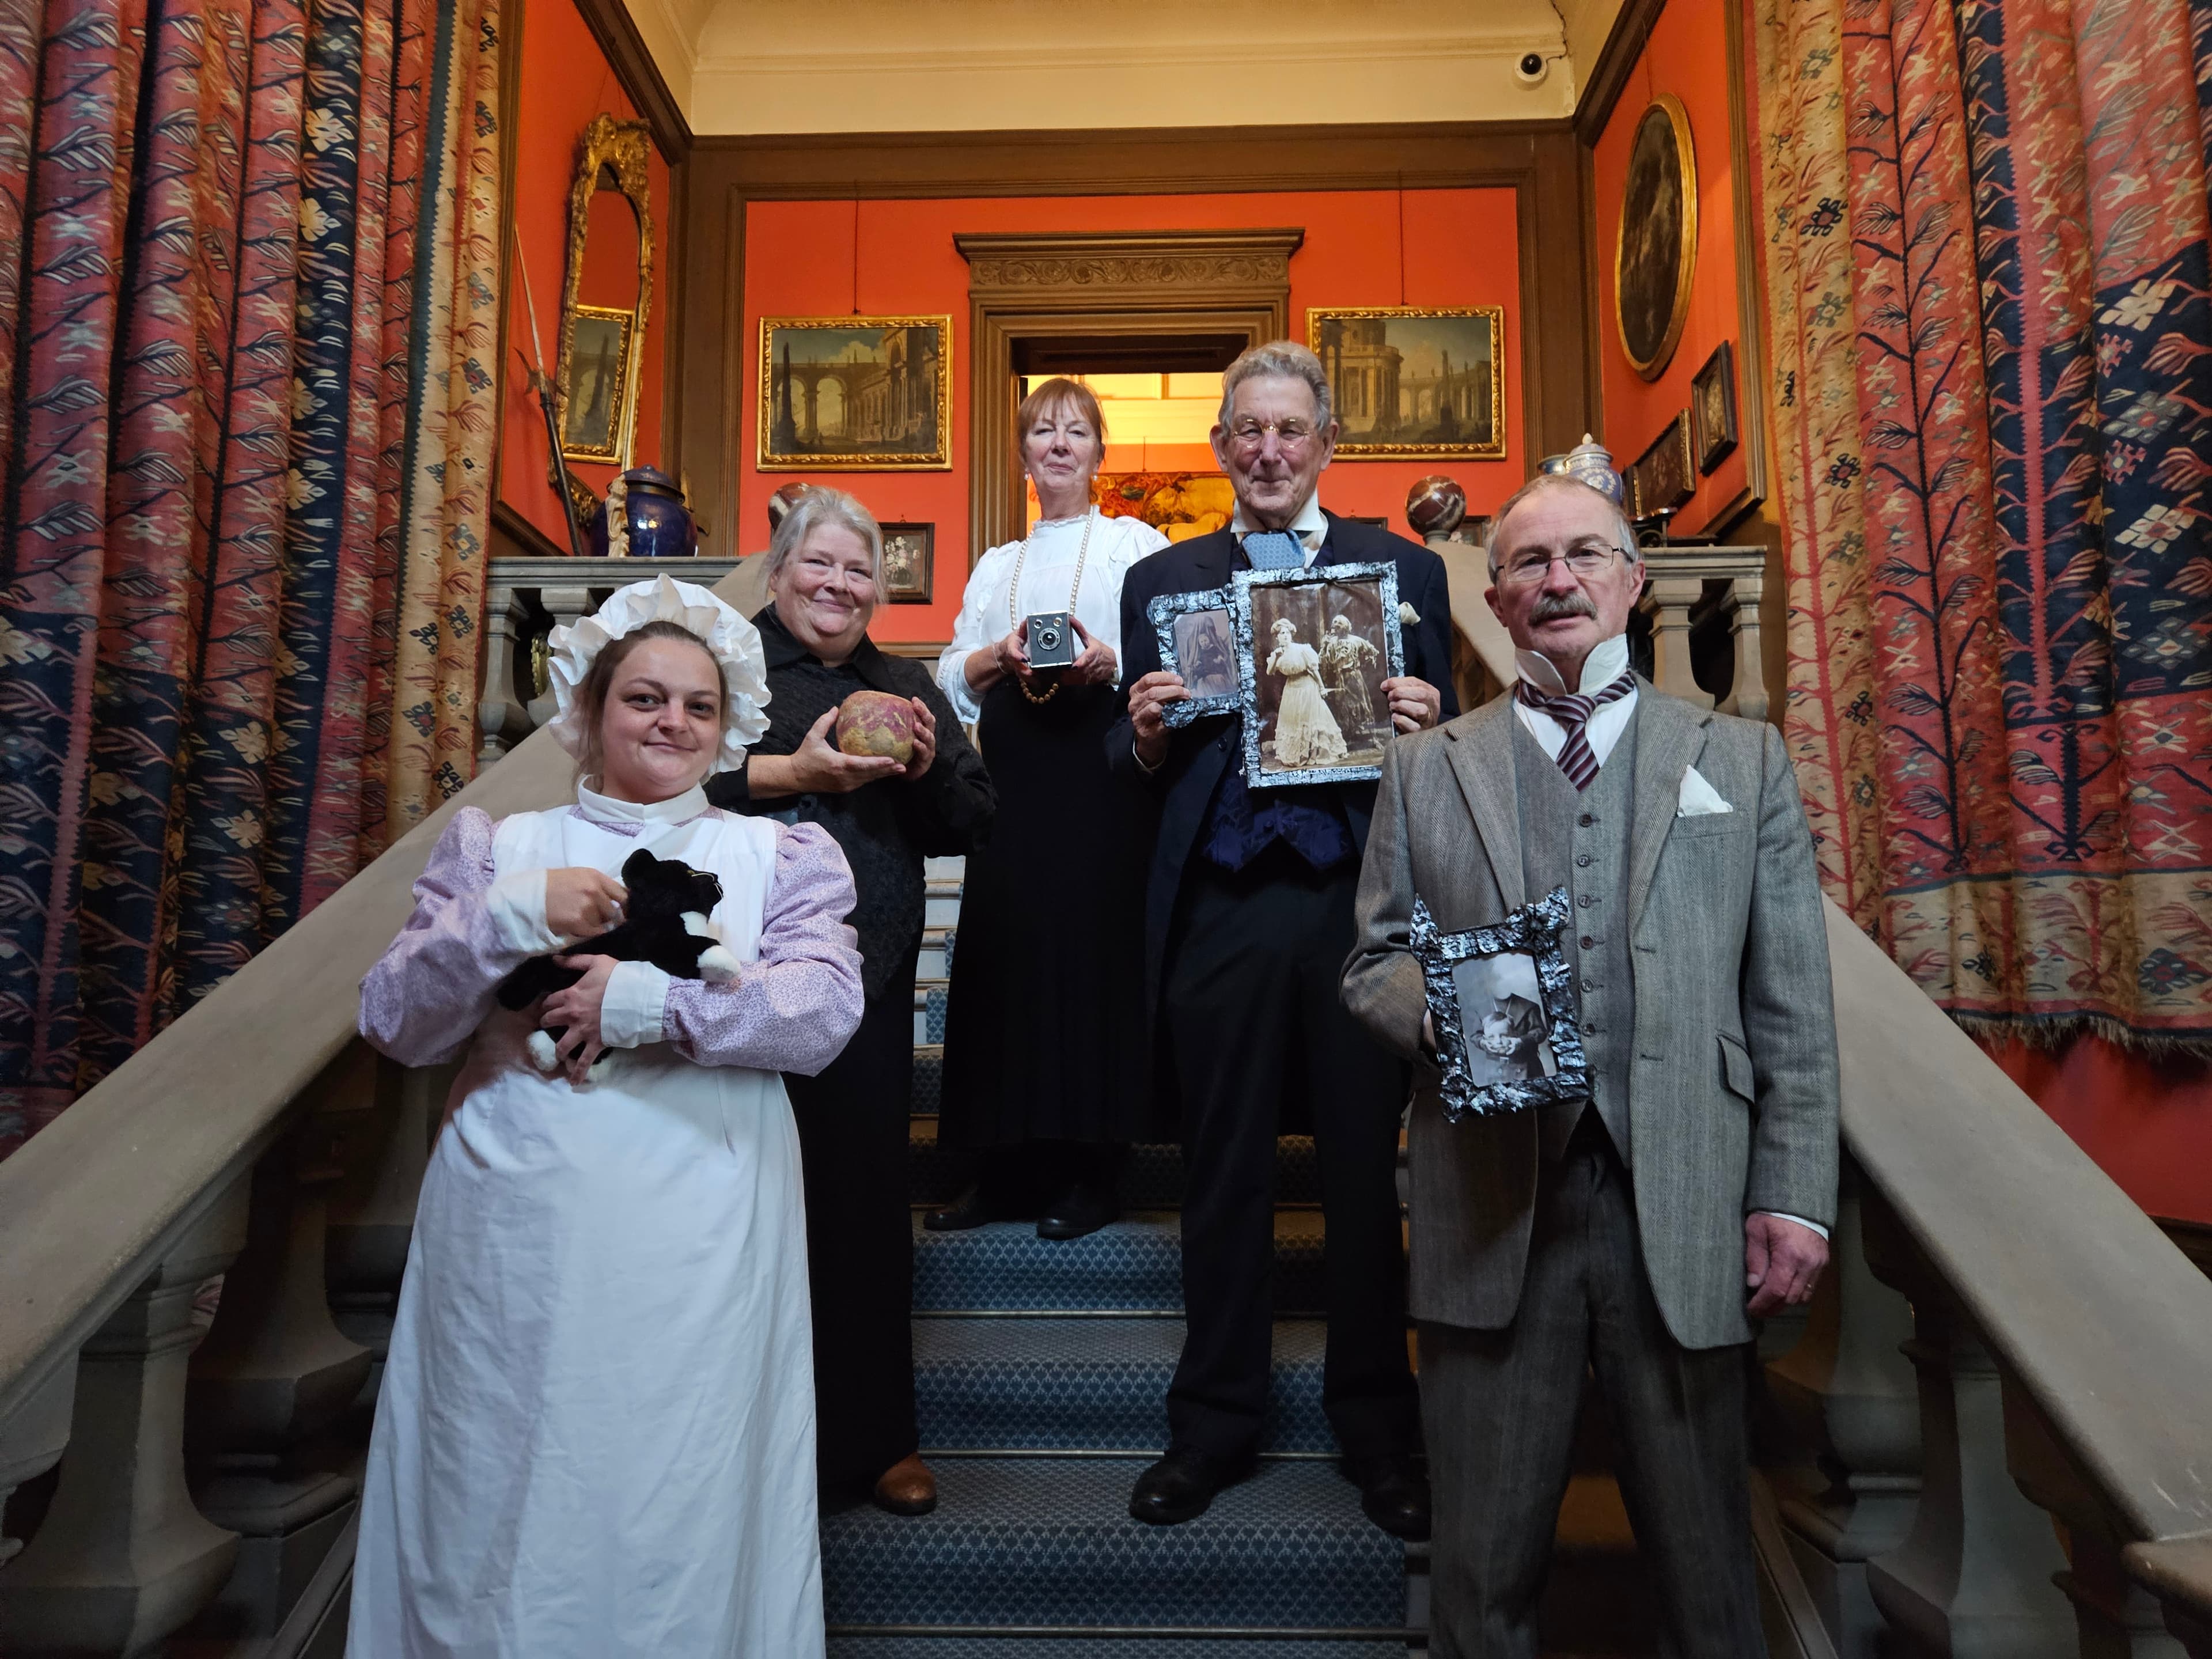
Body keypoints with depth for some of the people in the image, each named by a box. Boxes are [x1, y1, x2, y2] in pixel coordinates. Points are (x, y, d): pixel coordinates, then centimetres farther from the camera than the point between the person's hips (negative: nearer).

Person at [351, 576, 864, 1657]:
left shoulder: (779, 857, 8)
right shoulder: (498, 846, 12)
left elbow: (825, 1010, -7)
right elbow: (393, 1024, 4)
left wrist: (648, 1000, -15)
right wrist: (510, 916, -11)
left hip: (701, 1249, -1)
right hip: (516, 1234, 1)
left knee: (685, 1517, 6)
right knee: (502, 1505, 9)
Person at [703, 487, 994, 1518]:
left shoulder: (906, 686, 17)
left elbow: (971, 823, 14)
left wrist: (927, 769, -6)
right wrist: (791, 774, -18)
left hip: (868, 977, 4)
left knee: (866, 1191, 9)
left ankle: (871, 1436, 26)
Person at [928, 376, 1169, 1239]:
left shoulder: (1134, 544, 8)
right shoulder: (995, 566, 21)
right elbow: (952, 675, 14)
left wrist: (1110, 662, -19)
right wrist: (998, 656, -6)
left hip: (1101, 778, -4)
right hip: (1012, 780, 4)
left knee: (1095, 954, -4)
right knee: (1009, 951, 3)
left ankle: (1091, 1175, 8)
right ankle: (1009, 1170, 15)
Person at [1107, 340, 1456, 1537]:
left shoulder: (1405, 568, 9)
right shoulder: (1162, 580, 12)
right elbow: (1130, 771, 11)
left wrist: (1425, 732, -13)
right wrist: (1144, 738, -10)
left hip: (1360, 905, 0)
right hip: (1220, 910, 1)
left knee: (1368, 1172, 9)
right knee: (1221, 1172, 10)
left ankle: (1376, 1427, 29)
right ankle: (1214, 1425, 29)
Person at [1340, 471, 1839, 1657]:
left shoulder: (1744, 760, 9)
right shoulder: (1425, 769, 9)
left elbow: (1792, 1006, 5)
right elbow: (1371, 964, 9)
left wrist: (1793, 1197, -1)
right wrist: (1440, 1009, -12)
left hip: (1685, 1210, 1)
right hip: (1492, 1208, 0)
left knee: (1704, 1553, 13)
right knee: (1483, 1563, 11)